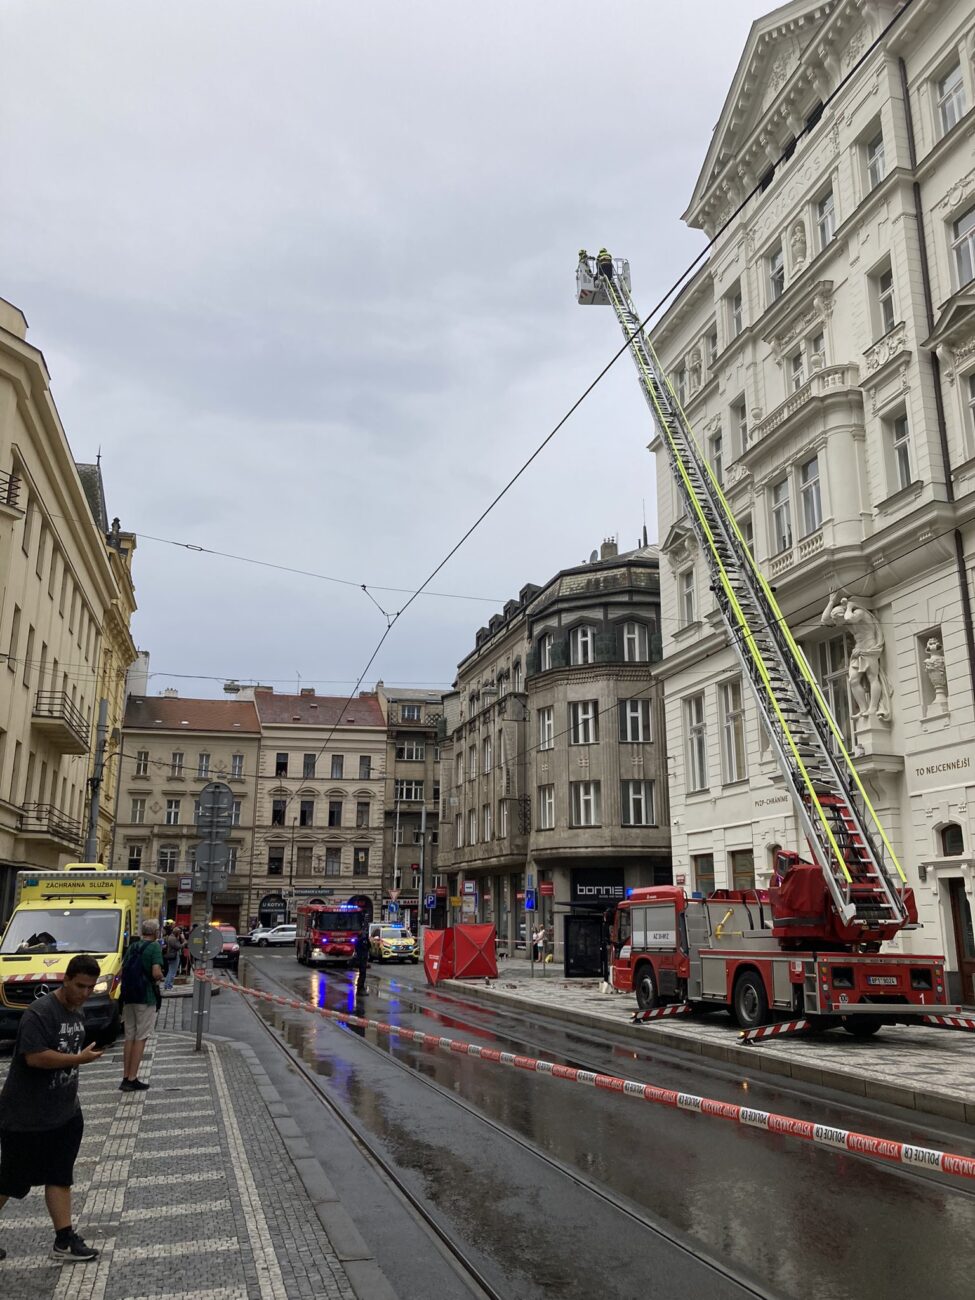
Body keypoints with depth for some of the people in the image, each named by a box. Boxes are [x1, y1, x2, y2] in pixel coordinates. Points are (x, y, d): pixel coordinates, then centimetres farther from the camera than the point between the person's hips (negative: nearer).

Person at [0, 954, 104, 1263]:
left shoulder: (77, 1012, 6)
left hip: (64, 1113, 8)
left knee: (60, 1176, 11)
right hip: (26, 1117, -8)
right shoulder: (39, 1013, -22)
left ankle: (64, 1241, 18)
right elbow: (35, 1057, -29)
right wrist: (81, 1058, -22)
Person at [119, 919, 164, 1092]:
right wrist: (160, 977, 0)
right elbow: (156, 973, -20)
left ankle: (126, 1077, 16)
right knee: (141, 1038, -1)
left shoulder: (132, 946, 11)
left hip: (129, 997, 7)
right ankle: (132, 1079, -1)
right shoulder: (154, 947, -11)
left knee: (129, 1037, 14)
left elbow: (123, 971, 12)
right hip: (146, 998, -7)